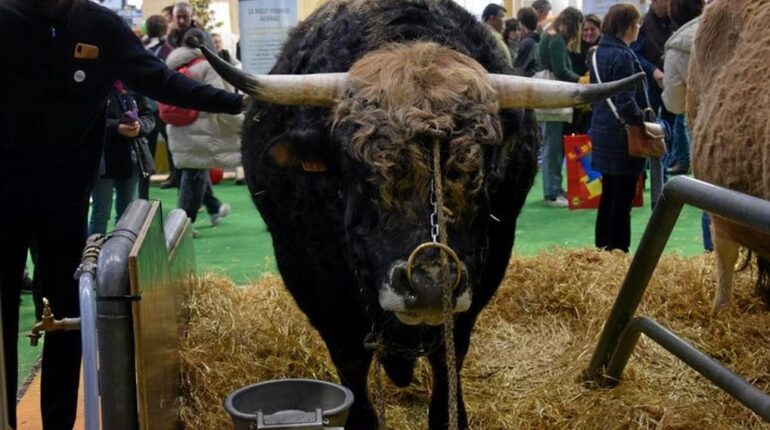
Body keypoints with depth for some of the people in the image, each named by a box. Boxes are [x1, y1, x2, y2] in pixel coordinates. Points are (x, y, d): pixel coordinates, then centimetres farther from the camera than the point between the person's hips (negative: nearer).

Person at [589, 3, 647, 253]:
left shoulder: (600, 52, 11)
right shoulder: (622, 56, -18)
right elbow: (625, 102, -22)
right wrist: (643, 123, -11)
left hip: (603, 130, 9)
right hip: (621, 134, -9)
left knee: (609, 192, 15)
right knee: (623, 195, -2)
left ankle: (602, 247, 22)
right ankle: (617, 250, 2)